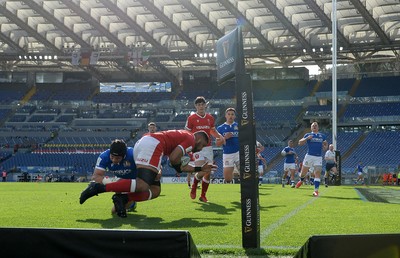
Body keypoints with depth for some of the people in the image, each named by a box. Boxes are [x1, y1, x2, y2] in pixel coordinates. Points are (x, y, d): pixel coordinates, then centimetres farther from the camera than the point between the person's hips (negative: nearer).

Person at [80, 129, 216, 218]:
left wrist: (200, 169, 41)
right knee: (142, 186, -25)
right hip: (152, 145, -10)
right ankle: (98, 187, -32)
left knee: (155, 191, 9)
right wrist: (179, 166, 11)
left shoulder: (183, 136, 33)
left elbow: (179, 166, 36)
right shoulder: (190, 140, 3)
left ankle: (122, 199, -12)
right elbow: (173, 158, -10)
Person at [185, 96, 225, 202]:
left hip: (208, 148, 5)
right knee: (202, 171, -18)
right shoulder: (191, 118, -4)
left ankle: (203, 196, 17)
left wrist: (220, 136, 4)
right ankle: (194, 186, 14)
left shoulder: (210, 118, 10)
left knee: (208, 173, 3)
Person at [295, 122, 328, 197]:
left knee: (317, 173, -12)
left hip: (318, 157, 1)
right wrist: (307, 138, -16)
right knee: (303, 172, 7)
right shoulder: (308, 135, 6)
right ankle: (301, 181, 41)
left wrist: (325, 147, 1)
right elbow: (300, 143, -1)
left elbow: (326, 143, 25)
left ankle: (316, 191, -12)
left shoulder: (322, 136, 13)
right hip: (309, 156, -1)